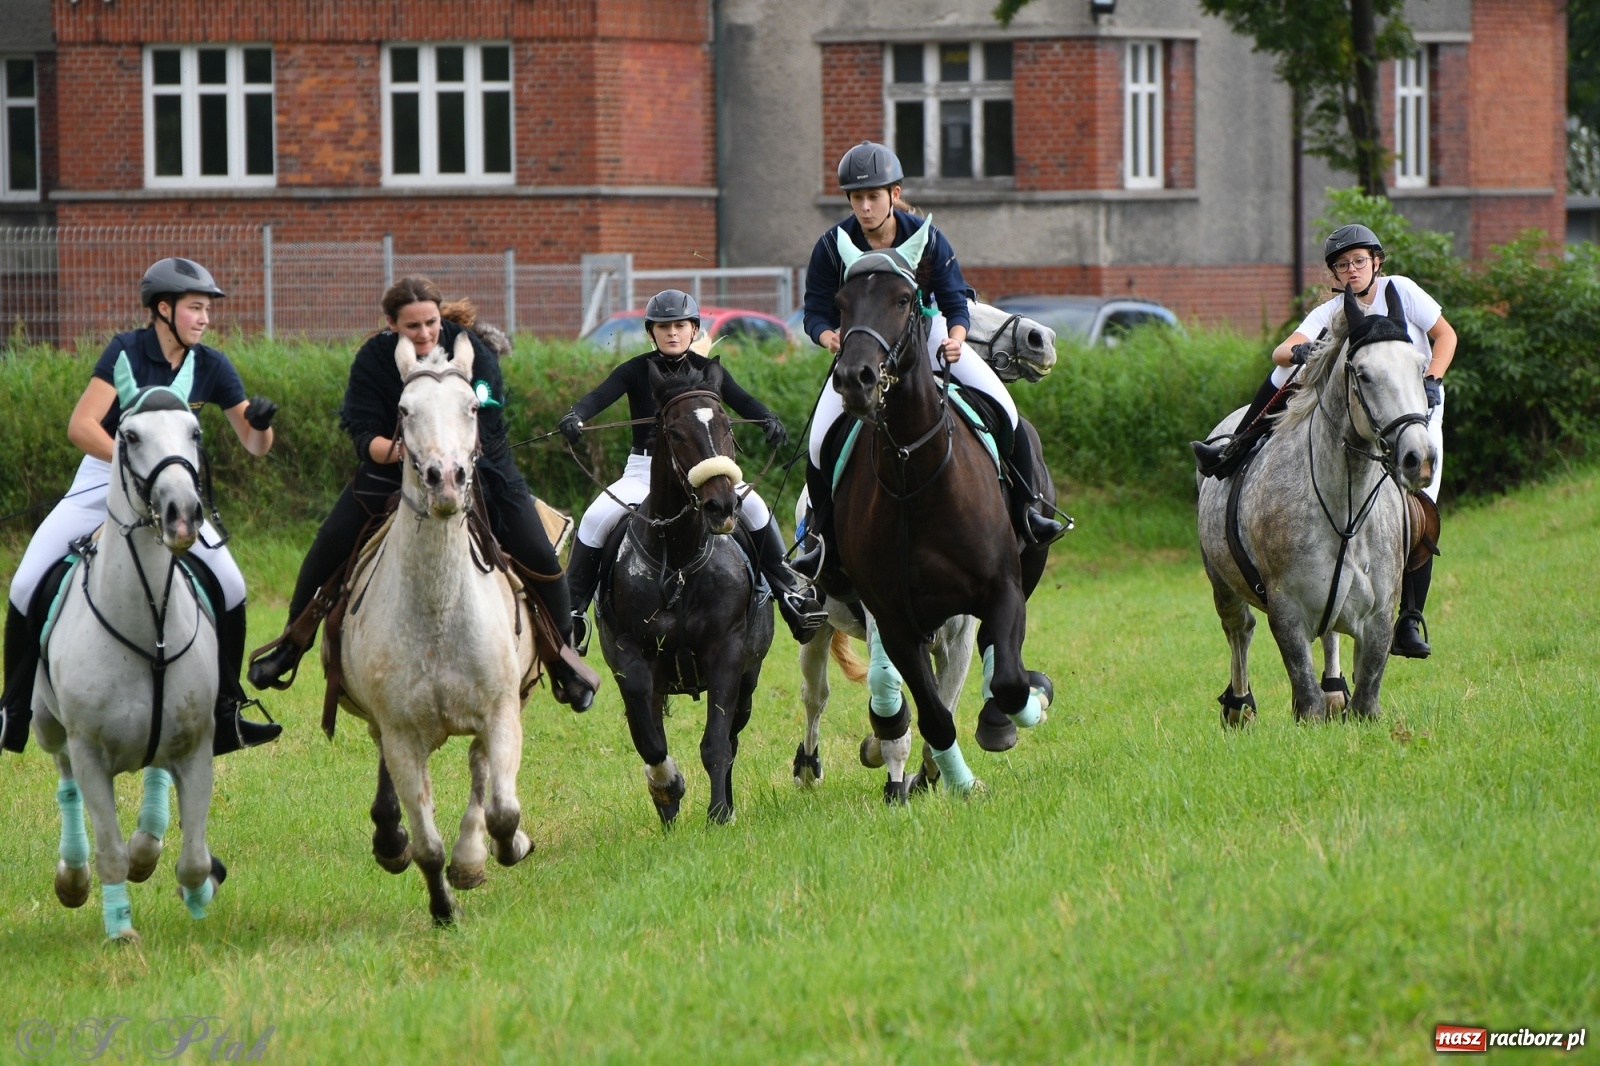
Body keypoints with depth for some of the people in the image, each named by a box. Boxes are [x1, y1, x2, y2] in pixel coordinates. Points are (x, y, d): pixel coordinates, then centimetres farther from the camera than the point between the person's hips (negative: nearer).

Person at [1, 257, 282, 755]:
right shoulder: (127, 350, -16)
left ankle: (226, 714, 1)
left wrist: (261, 422, -25)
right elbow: (81, 426, -23)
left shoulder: (211, 367, -5)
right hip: (104, 482, -3)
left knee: (230, 589, -12)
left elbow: (254, 445, -1)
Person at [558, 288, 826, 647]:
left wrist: (769, 421, -34)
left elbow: (742, 401, -12)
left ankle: (788, 593, -11)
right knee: (597, 519, -23)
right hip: (644, 469, -1)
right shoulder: (637, 371, -2)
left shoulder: (707, 371, 3)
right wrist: (575, 417, -39)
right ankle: (573, 607, -13)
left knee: (754, 507, -21)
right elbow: (600, 396, -17)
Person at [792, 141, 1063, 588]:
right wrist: (829, 336, -37)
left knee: (1003, 408, -15)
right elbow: (816, 312, -13)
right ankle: (822, 534, 3)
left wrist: (955, 339, -33)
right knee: (820, 441, -19)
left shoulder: (926, 239, -15)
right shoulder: (833, 246, -16)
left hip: (928, 336, 1)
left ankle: (1025, 506, 2)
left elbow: (955, 301, -11)